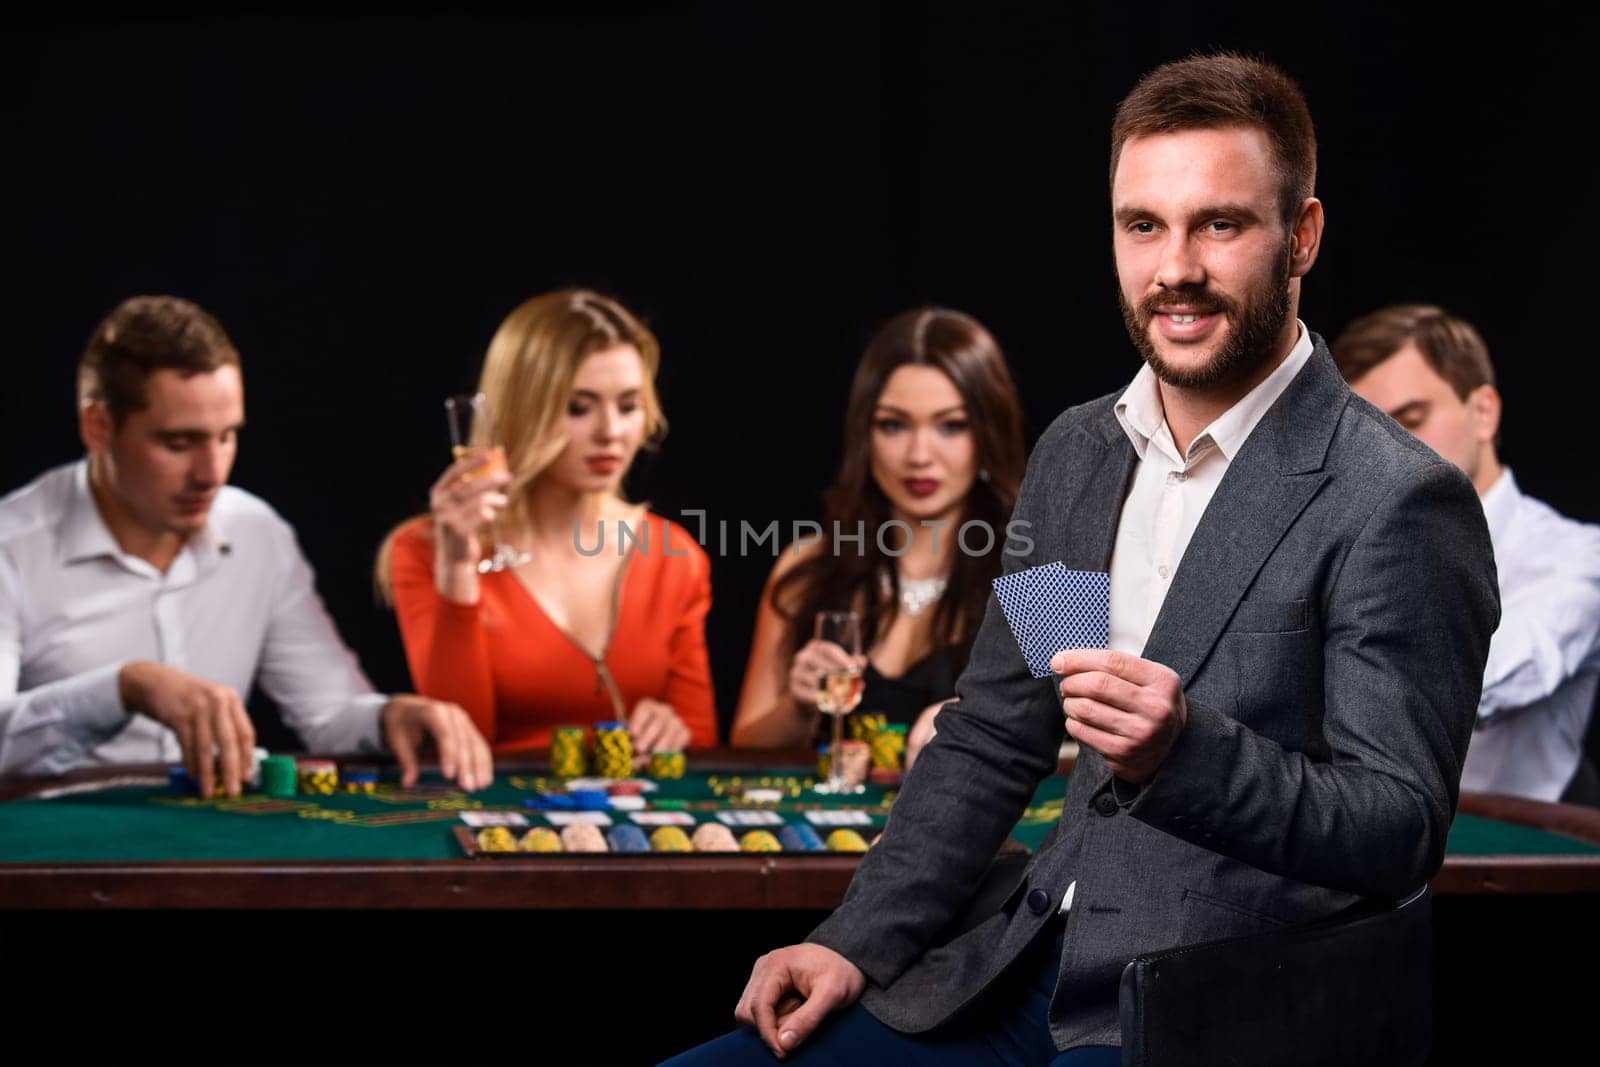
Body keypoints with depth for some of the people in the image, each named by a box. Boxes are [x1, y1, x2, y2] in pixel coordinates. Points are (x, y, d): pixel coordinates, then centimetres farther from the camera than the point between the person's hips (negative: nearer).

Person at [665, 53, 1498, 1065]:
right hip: (1030, 972, 7)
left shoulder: (1398, 505, -12)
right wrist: (855, 944, 6)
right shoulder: (1077, 452, 12)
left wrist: (1184, 751, -29)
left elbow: (1401, 830, -14)